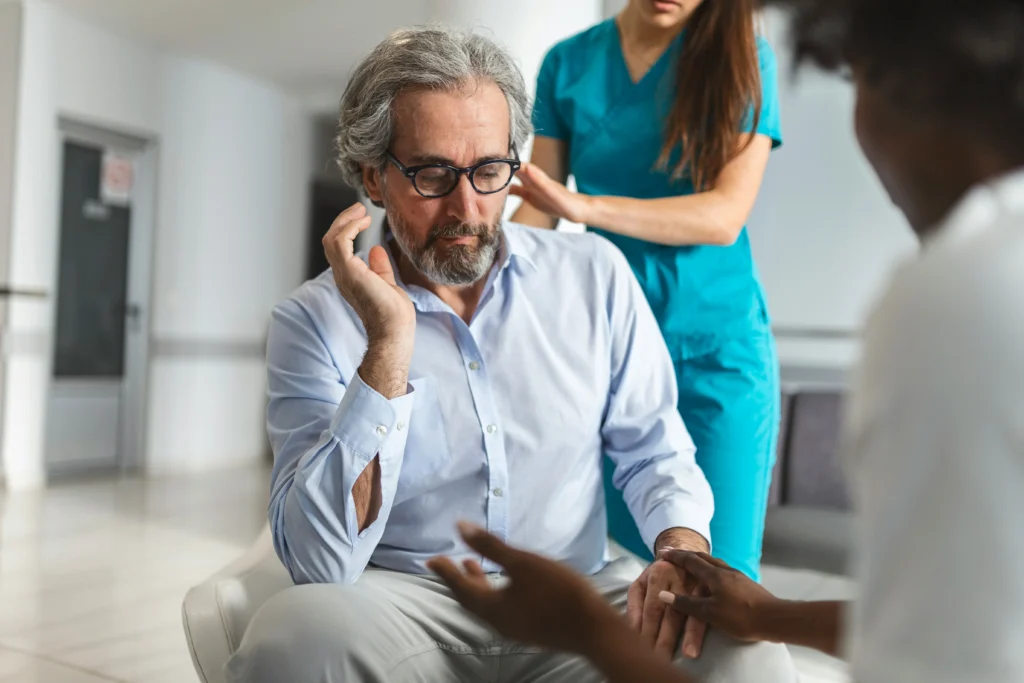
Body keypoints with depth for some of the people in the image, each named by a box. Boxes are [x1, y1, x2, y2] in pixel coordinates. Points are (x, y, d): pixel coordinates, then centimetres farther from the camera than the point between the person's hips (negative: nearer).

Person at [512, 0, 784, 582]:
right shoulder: (569, 64, 5)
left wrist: (585, 206, -25)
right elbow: (539, 211, 4)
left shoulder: (743, 59, -2)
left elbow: (726, 215, -13)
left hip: (717, 346, -2)